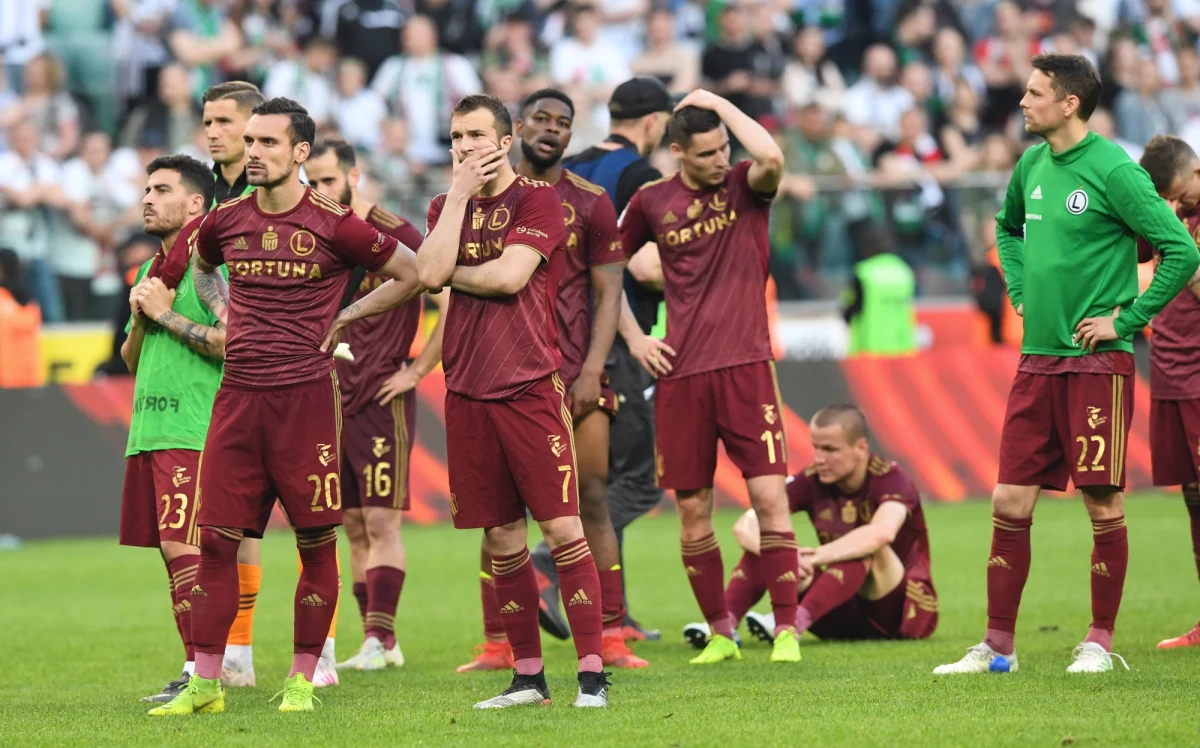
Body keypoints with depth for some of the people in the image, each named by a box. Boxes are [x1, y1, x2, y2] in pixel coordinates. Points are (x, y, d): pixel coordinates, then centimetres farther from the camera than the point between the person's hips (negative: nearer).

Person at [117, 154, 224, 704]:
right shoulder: (151, 269, 21)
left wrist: (165, 313, -12)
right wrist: (140, 318, 4)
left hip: (194, 432, -9)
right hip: (147, 430, 9)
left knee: (182, 546, -15)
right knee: (171, 550, 7)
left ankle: (199, 671, -15)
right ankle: (198, 670, 9)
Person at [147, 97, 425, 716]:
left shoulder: (334, 225, -5)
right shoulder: (225, 222, 7)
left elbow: (411, 274, 5)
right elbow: (199, 265, 31)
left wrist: (344, 321, 4)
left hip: (307, 395, -4)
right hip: (238, 396, 4)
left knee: (316, 542, 1)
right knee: (216, 539, 0)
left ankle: (302, 681, 10)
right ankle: (205, 684, 5)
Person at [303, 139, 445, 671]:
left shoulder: (393, 234, -9)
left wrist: (417, 370, -12)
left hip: (382, 398, -7)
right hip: (333, 398, 7)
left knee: (380, 521, -9)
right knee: (354, 525, 6)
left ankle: (378, 640, -10)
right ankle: (379, 643, 10)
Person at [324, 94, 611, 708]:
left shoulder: (537, 201, -1)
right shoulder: (446, 208, 13)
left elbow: (508, 276, -15)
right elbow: (429, 273, -5)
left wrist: (447, 272, -2)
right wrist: (458, 196, -4)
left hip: (531, 387, -5)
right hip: (468, 392, 5)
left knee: (561, 527, -8)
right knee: (502, 538, 7)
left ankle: (591, 673, -7)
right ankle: (528, 676, 13)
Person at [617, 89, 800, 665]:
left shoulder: (744, 186, 1)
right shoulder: (652, 202, 4)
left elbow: (771, 158, -23)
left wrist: (716, 102, -13)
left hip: (745, 365, -2)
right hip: (681, 374, 2)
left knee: (769, 494, -9)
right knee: (692, 509, 4)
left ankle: (786, 630, -5)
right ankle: (720, 634, 14)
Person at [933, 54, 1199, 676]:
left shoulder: (1112, 171, -12)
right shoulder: (1032, 165, 10)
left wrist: (1126, 320, -13)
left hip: (1097, 363, -7)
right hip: (1037, 361, 7)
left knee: (1103, 504, 0)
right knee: (1009, 503, 4)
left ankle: (1099, 642, 10)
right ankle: (997, 646, 9)